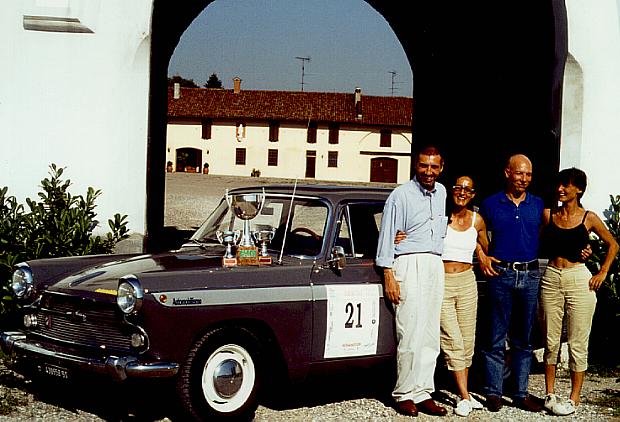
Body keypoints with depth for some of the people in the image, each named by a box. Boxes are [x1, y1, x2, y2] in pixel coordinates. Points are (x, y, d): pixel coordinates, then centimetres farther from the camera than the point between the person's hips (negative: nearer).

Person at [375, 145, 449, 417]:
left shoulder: (441, 192, 14)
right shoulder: (401, 195, -4)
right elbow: (386, 236, -5)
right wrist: (388, 277, -11)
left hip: (435, 265, 6)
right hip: (409, 264, -6)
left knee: (430, 335, 4)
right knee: (410, 334, -10)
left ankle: (423, 393, 7)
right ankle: (404, 394, -2)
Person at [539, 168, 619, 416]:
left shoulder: (588, 218, -1)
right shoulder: (548, 215, 5)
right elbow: (540, 245, 18)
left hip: (579, 280, -3)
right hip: (551, 279, 3)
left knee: (577, 343, 1)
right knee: (550, 340, 7)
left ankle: (574, 398, 10)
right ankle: (550, 394, 18)